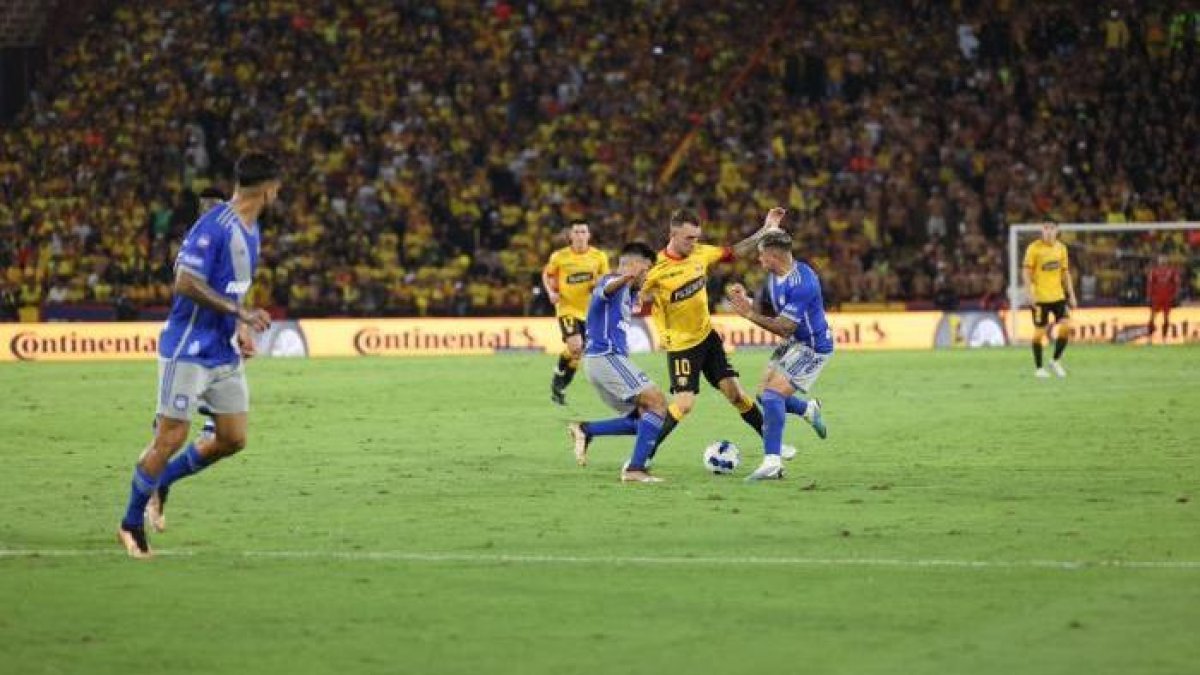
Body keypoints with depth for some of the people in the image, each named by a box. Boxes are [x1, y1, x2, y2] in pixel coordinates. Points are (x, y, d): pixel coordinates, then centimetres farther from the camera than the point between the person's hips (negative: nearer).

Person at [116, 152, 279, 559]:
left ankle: (160, 481, 27)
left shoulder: (250, 231, 11)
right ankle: (131, 524, 11)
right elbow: (186, 284, -22)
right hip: (188, 352, -9)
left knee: (233, 440, 6)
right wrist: (240, 312, -23)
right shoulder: (214, 227, -18)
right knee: (171, 439, -5)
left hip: (225, 354, 9)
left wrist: (242, 327, 8)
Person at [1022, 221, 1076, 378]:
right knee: (1039, 331, 0)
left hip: (1058, 295, 4)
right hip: (1040, 297, -4)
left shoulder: (1061, 248, 9)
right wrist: (1029, 292, -18)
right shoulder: (1034, 248, -6)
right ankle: (1039, 368, 12)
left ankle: (1056, 361, 9)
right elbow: (1026, 271, -8)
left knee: (1066, 325, -9)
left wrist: (1071, 295, 11)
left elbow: (1065, 272, 15)